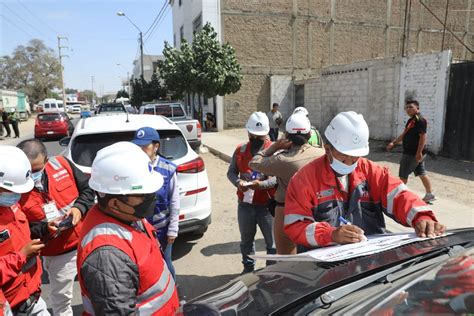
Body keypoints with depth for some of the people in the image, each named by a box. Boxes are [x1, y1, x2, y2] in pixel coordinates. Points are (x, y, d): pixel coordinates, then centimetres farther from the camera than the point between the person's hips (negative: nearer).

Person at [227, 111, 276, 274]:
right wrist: (238, 182, -13)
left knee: (272, 241, 9)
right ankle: (248, 268, 39)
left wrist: (262, 184, -27)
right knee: (246, 240, 20)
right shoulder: (240, 150, 6)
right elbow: (231, 172, 9)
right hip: (245, 203, 4)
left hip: (267, 204, -3)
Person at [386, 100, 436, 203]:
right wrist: (393, 143, 14)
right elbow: (404, 135, 20)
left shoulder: (420, 120, -17)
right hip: (411, 152, 10)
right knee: (421, 173, 15)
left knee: (403, 174, 0)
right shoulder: (411, 120, 13)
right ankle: (430, 194, 23)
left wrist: (419, 152, -26)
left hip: (413, 153, -10)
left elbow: (423, 137, -22)